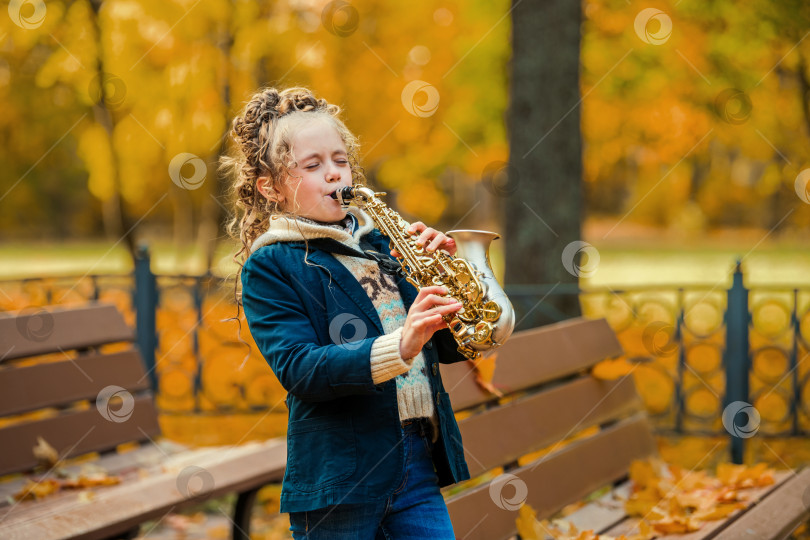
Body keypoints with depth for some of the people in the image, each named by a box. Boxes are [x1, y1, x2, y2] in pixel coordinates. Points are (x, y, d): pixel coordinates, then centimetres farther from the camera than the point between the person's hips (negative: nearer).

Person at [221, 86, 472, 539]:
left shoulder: (382, 242, 13)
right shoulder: (270, 265, -2)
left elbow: (452, 348, 12)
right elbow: (298, 367, -17)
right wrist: (397, 348, -29)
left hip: (420, 466, 5)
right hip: (337, 482, -4)